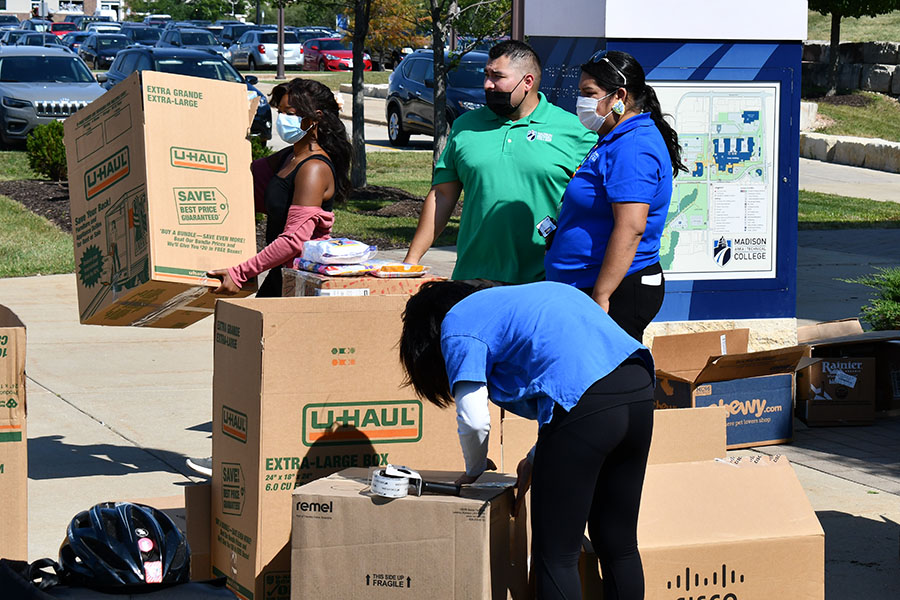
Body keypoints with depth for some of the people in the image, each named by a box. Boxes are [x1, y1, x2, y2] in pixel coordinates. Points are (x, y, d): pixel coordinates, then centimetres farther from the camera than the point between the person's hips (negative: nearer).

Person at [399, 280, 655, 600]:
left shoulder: (457, 324, 10)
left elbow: (474, 419, 0)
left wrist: (474, 469, 21)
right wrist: (536, 459, 34)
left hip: (585, 406, -8)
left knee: (555, 558, 3)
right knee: (618, 545, 18)